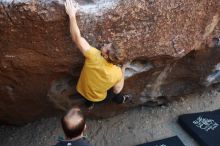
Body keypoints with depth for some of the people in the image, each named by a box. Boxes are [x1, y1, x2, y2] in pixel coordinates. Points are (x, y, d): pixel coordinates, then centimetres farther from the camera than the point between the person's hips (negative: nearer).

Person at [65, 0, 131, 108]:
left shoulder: (93, 56, -39)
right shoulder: (117, 73, -32)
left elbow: (76, 37, -36)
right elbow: (117, 91, -14)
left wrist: (72, 14, -29)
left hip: (82, 91, 0)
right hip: (99, 99, 0)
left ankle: (90, 102, 52)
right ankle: (121, 100, 56)